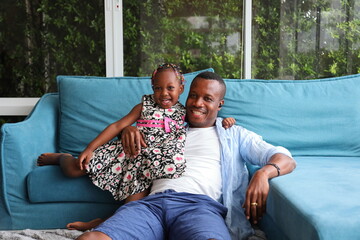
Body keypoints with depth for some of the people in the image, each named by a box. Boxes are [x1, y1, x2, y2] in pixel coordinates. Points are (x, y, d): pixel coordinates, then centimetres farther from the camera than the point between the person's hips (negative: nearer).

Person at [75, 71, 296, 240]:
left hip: (200, 204, -2)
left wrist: (263, 173, -10)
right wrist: (129, 130, 18)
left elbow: (286, 159, 16)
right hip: (152, 201, 3)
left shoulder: (234, 135, 26)